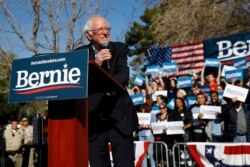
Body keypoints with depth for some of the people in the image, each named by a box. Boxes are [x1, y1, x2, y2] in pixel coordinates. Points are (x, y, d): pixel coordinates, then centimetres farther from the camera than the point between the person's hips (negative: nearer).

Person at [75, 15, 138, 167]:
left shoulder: (119, 48, 6)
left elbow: (124, 76, -9)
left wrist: (107, 85, -27)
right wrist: (95, 63, -19)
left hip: (120, 116, 0)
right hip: (93, 119, 1)